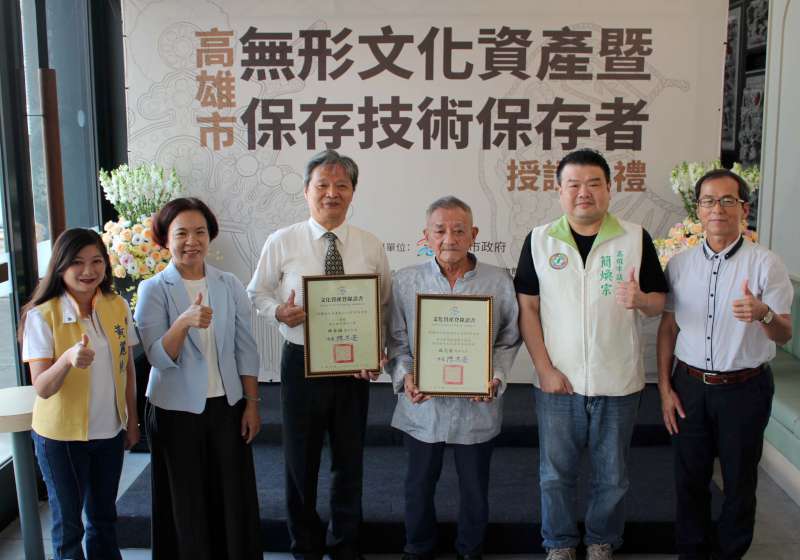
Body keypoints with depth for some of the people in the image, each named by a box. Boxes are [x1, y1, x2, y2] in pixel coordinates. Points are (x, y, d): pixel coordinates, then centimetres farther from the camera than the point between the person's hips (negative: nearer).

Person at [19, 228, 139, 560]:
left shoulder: (118, 306, -3)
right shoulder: (42, 315, -16)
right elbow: (42, 388, -21)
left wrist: (132, 421, 10)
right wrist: (68, 359, -41)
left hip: (110, 432, 4)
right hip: (61, 436, -4)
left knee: (104, 516, 20)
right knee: (68, 523, 12)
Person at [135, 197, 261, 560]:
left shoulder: (230, 285, 1)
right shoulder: (153, 290, -7)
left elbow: (245, 349, 5)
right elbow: (159, 358, -16)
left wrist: (252, 404, 2)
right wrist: (183, 322, -33)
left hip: (227, 406, 2)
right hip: (176, 409, -2)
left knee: (234, 495, 8)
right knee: (186, 500, 9)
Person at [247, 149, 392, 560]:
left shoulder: (371, 248, 1)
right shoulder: (281, 243, -4)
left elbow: (386, 307, 6)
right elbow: (256, 293, 4)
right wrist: (278, 311, -17)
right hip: (302, 361, -1)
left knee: (350, 460, 15)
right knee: (301, 460, 11)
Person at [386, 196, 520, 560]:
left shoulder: (499, 282, -3)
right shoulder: (406, 282, -3)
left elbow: (508, 340, 3)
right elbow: (396, 341, 2)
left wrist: (496, 378, -12)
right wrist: (404, 375, -15)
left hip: (477, 406, 0)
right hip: (422, 406, 0)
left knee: (475, 488, 15)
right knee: (419, 485, 17)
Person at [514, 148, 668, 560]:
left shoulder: (636, 239, -2)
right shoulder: (539, 241, -1)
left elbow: (659, 303, 2)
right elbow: (528, 309, 0)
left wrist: (640, 299, -22)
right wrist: (545, 368, -7)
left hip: (619, 382, 0)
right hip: (558, 382, 0)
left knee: (612, 475, 13)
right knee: (556, 472, 12)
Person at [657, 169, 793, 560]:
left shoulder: (766, 264, -7)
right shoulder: (679, 264, 2)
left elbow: (784, 335, -7)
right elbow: (667, 327, 8)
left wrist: (764, 314, -29)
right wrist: (665, 387, 4)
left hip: (744, 388, -2)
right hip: (690, 386, 2)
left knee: (739, 481, 11)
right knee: (690, 478, 13)